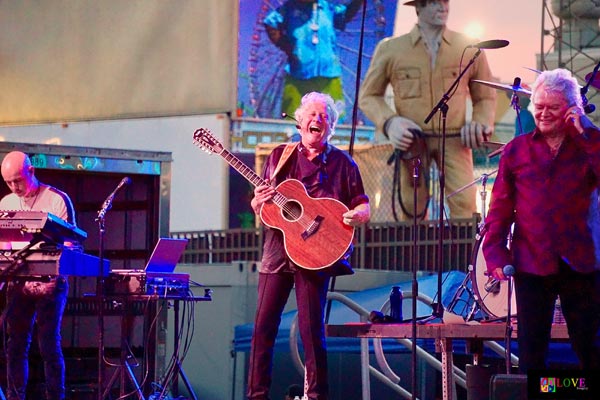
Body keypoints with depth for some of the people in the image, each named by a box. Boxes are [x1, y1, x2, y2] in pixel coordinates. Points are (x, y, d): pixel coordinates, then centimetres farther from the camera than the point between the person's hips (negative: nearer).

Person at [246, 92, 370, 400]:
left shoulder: (341, 163, 6)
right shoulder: (280, 156, 13)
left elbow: (364, 209, 5)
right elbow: (257, 207, 16)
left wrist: (355, 215, -17)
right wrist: (259, 201, -7)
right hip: (277, 251, 3)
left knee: (312, 331, -7)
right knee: (263, 327, 0)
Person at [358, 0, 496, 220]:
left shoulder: (468, 49, 5)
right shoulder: (390, 49, 3)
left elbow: (485, 97, 17)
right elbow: (368, 96, 11)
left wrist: (481, 123, -3)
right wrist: (389, 122, -6)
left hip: (455, 141, 0)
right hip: (411, 142, 0)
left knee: (465, 206, -15)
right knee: (412, 212, 3)